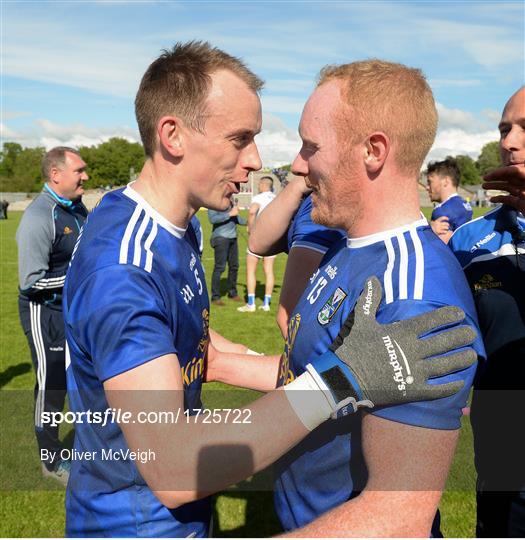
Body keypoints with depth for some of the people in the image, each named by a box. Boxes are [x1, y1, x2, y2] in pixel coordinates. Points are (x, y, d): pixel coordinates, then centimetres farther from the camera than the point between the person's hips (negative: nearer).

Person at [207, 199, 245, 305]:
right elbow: (212, 219, -20)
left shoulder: (231, 202, 17)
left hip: (232, 238, 8)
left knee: (234, 266, 11)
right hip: (221, 237, -8)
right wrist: (230, 214, -19)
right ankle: (215, 297, -4)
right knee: (220, 267, -10)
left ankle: (233, 293, 26)